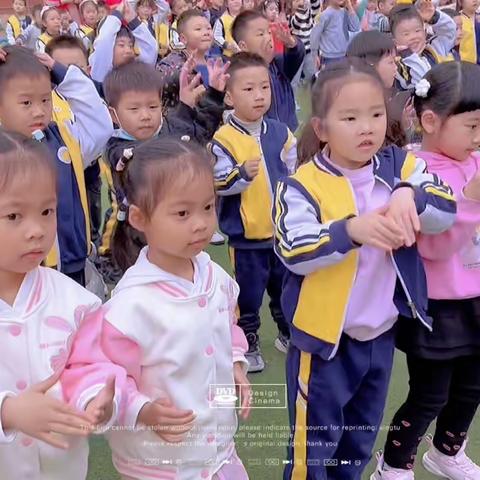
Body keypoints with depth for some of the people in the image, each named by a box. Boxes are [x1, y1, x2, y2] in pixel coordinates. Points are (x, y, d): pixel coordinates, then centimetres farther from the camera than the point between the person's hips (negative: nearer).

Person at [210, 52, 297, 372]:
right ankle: (249, 344, 27)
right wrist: (242, 174, -34)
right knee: (248, 293, 10)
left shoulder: (281, 133, 1)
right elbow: (218, 184, -18)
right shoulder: (224, 139, -14)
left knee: (286, 287, 19)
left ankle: (288, 334, 40)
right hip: (246, 233, -4)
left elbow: (295, 175, 12)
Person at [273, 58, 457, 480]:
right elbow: (291, 251, -27)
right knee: (315, 442, 8)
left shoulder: (400, 167, -1)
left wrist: (410, 194, -30)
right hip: (325, 335, -5)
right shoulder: (304, 184, -16)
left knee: (362, 437, 24)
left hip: (381, 333, 5)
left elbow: (447, 213, -10)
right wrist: (351, 229, -41)